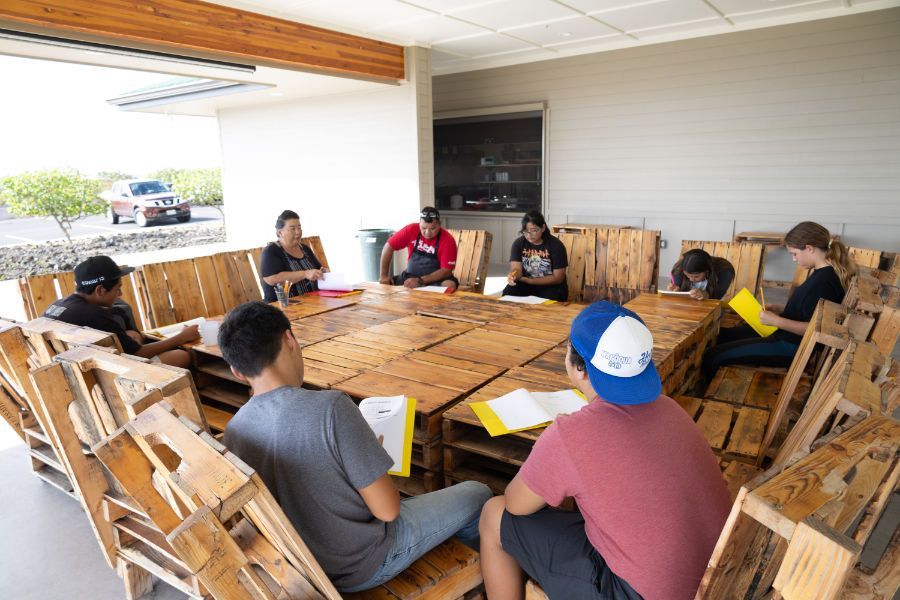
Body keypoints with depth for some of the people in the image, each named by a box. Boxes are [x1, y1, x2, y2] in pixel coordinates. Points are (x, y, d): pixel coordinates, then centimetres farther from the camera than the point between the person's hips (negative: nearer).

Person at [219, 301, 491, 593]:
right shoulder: (330, 408, -33)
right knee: (478, 494, 14)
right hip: (364, 566, -6)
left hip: (303, 564, 6)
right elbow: (387, 510, -25)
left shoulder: (232, 434, -11)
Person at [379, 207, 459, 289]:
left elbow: (446, 270, -19)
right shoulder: (411, 230, -11)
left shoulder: (448, 240, -17)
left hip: (436, 279, -3)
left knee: (450, 285, -34)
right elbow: (389, 247, -4)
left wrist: (420, 281, -29)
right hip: (410, 276, 3)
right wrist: (384, 276, -9)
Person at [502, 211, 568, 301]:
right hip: (525, 283, 2)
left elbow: (558, 278, -12)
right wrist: (514, 275, -38)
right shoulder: (519, 243, -3)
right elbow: (517, 269, -12)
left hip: (551, 286, -2)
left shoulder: (556, 245, -11)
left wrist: (529, 280, -18)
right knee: (508, 293, -27)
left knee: (548, 301, -33)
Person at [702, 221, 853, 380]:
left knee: (713, 356, -16)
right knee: (721, 335, 16)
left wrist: (776, 321, -23)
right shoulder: (823, 273, 8)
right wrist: (781, 309, 9)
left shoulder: (824, 282, -23)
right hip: (784, 334, 11)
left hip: (791, 347, -11)